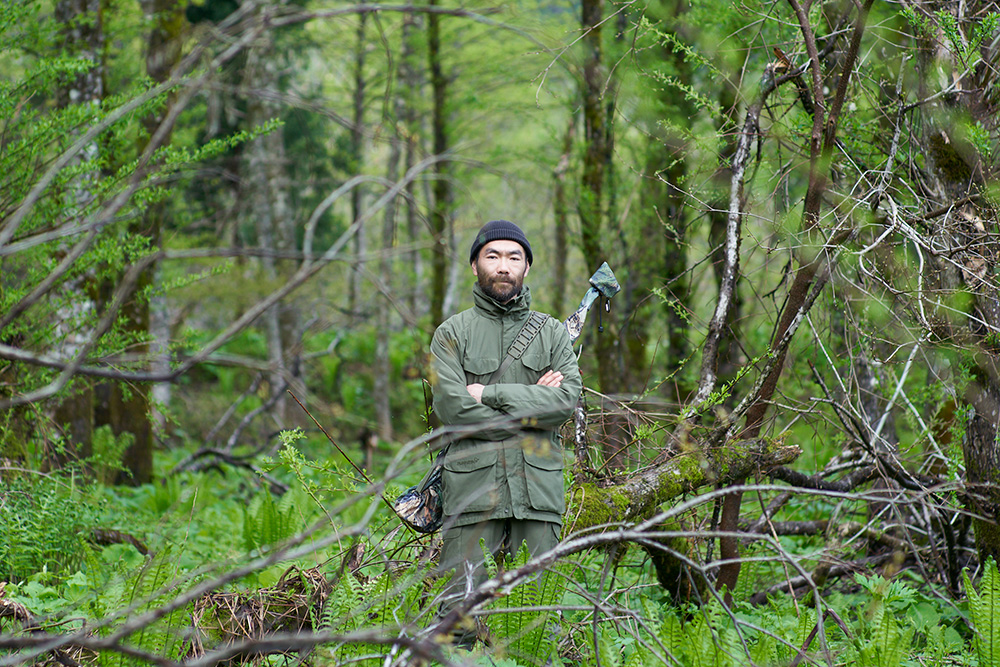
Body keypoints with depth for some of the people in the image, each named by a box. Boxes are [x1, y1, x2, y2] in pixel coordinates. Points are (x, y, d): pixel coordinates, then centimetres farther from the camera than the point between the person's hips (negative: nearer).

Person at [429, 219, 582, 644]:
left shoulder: (552, 333, 14)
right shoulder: (452, 333, 8)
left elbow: (567, 400, -2)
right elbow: (453, 408, -7)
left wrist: (491, 394, -7)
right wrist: (531, 406, -5)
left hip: (538, 487, 2)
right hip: (473, 486, -2)